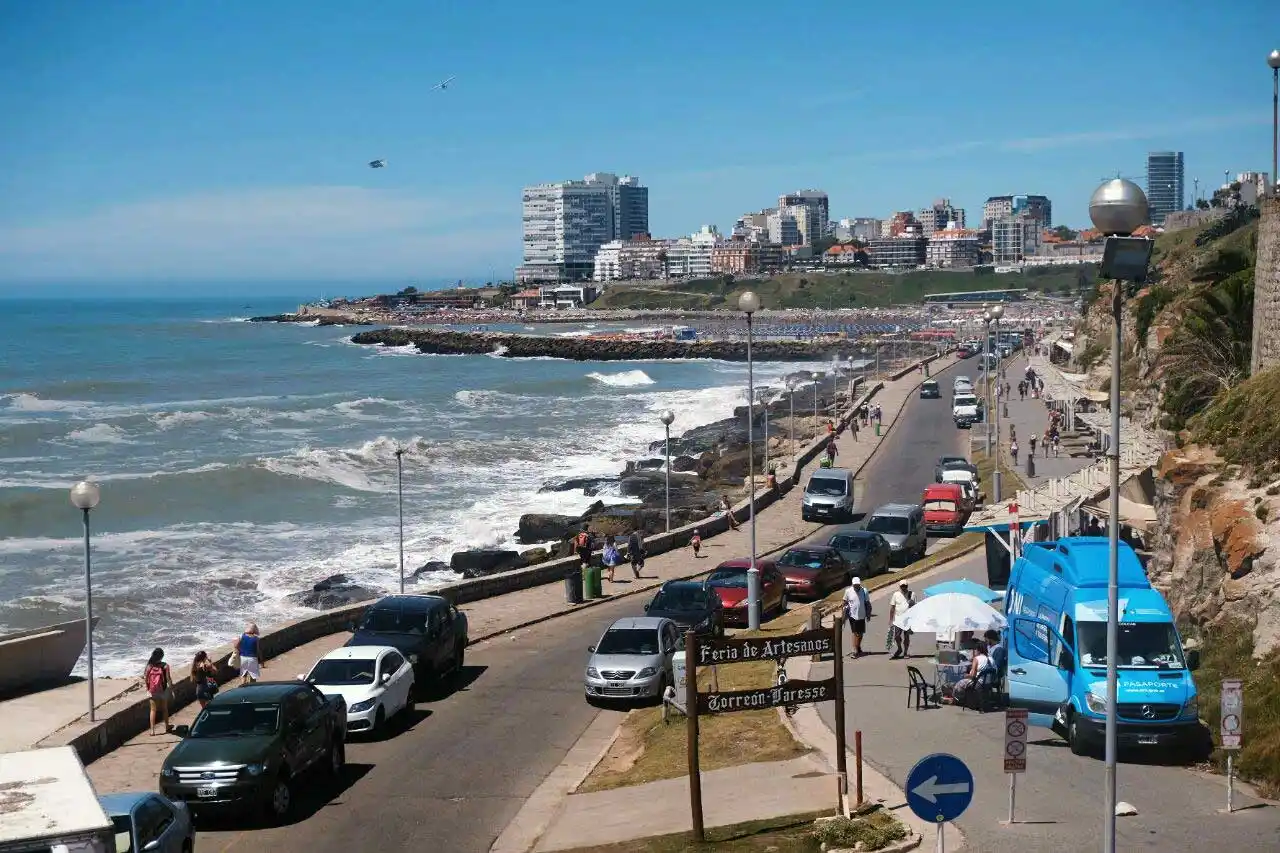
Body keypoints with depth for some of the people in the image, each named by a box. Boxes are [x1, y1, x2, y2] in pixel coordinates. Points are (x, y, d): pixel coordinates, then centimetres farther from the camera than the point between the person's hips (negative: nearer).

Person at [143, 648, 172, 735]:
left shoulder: (149, 666, -6)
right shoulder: (165, 666, -13)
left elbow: (145, 678, -4)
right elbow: (168, 679, -13)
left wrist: (147, 688, 10)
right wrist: (171, 685, 3)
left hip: (152, 691, 1)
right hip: (163, 691, -1)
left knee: (153, 710, 8)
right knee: (164, 709, 18)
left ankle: (152, 730, 3)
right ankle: (167, 727, 32)